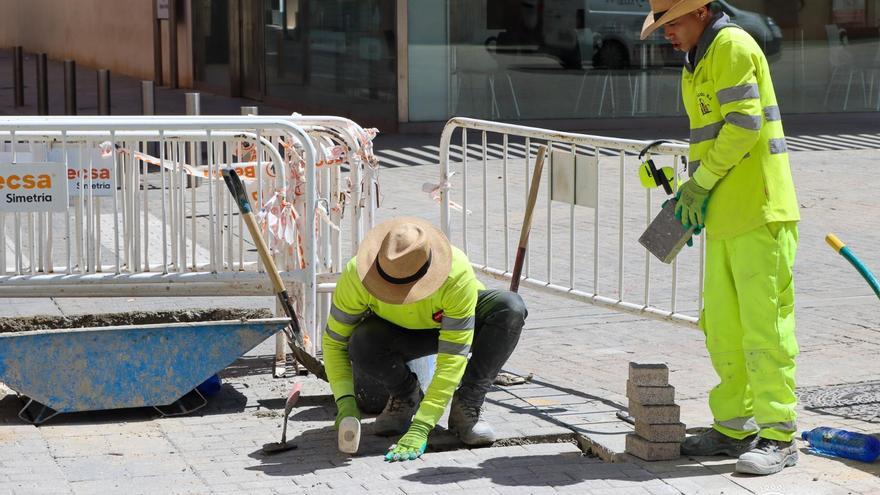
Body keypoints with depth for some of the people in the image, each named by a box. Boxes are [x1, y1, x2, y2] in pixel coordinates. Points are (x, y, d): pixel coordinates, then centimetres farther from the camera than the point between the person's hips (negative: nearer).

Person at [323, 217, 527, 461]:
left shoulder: (458, 274, -40)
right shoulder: (357, 275, -33)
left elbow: (453, 358, -37)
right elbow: (334, 342, -20)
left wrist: (421, 427, -43)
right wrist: (345, 403, -35)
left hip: (458, 324, -1)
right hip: (400, 331, 1)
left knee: (511, 307, -34)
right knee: (362, 345, -34)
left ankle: (465, 408, -17)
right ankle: (406, 395, 0)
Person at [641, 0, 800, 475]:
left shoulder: (732, 46, -10)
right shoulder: (699, 58, 20)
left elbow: (745, 124, -18)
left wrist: (701, 181, -11)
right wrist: (693, 189, 14)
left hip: (758, 212, -10)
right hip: (724, 215, 10)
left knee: (764, 322, -8)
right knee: (722, 325, 12)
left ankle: (778, 437, -4)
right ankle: (733, 427, 21)